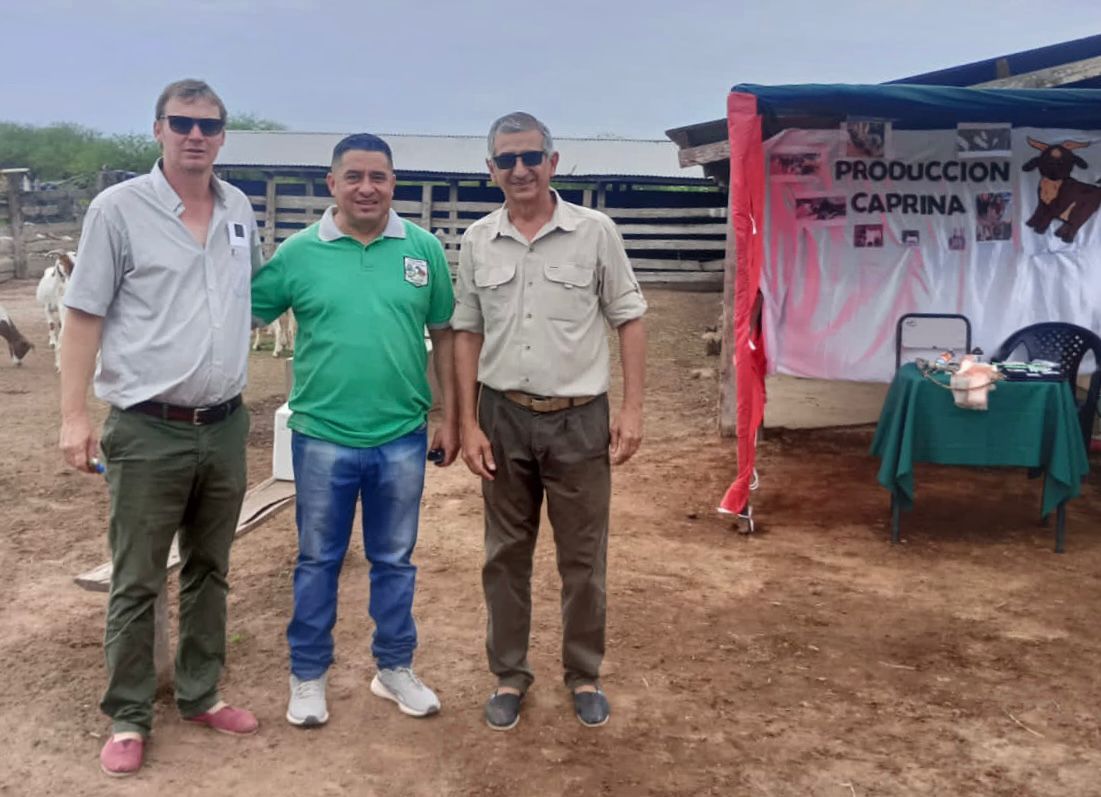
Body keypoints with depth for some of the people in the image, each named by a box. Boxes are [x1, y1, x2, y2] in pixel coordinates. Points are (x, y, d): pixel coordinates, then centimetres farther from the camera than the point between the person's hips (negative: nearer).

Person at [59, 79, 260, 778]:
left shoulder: (241, 209, 8)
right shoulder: (118, 208, -6)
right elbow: (84, 316, -6)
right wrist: (74, 415, -11)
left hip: (225, 426, 5)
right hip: (149, 431, -4)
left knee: (210, 571, 16)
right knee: (136, 583, 5)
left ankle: (200, 694, 31)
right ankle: (129, 717, 19)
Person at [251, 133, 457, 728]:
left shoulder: (424, 249, 0)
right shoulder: (299, 252, -4)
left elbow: (444, 337, 6)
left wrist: (449, 419, 6)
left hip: (402, 437, 1)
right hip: (322, 437, -1)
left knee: (394, 560, 15)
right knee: (318, 560, 13)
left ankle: (395, 668, 32)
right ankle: (308, 675, 28)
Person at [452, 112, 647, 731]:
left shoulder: (596, 231, -5)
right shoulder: (478, 241, 2)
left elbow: (629, 320, -1)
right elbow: (467, 334, 6)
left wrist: (633, 408, -8)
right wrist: (468, 423, 1)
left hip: (580, 418, -2)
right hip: (503, 417, 2)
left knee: (584, 557, 8)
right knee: (506, 554, 12)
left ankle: (585, 675, 27)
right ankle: (510, 675, 28)